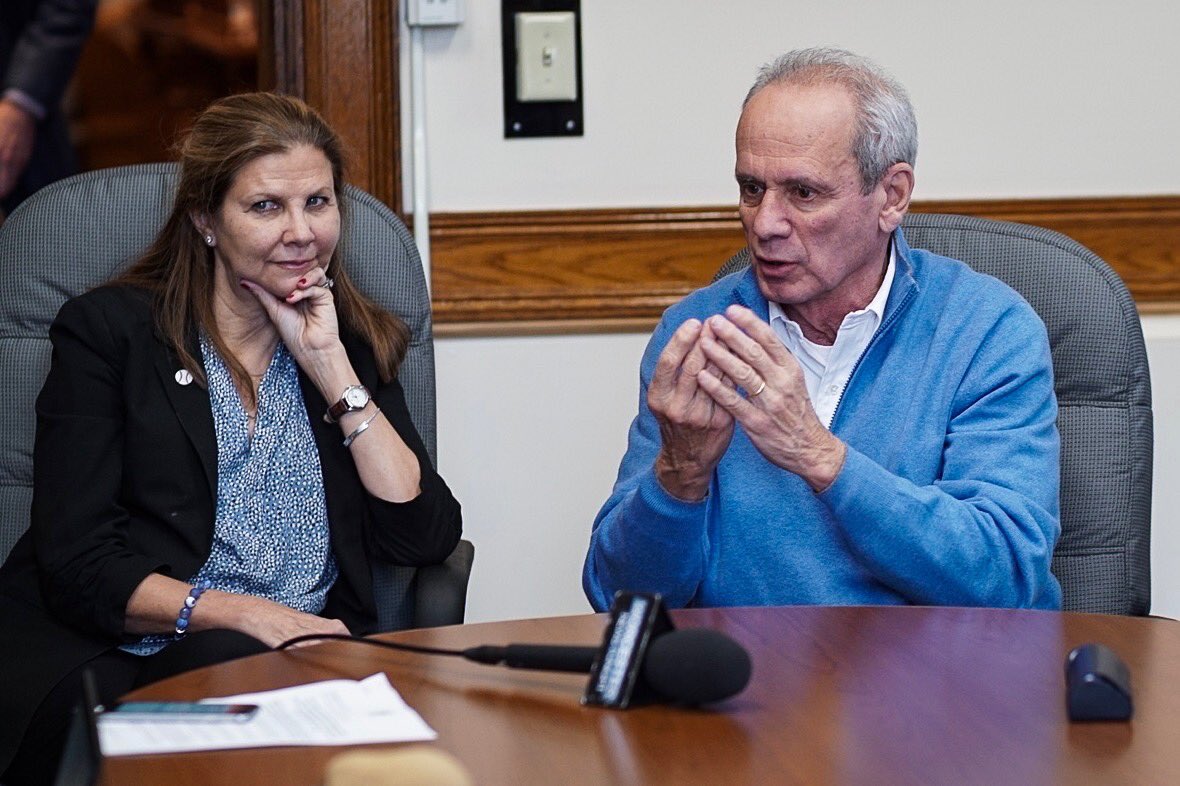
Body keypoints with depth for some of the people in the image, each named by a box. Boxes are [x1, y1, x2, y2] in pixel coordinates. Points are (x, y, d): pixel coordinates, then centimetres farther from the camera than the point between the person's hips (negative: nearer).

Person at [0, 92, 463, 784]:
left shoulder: (359, 343, 17)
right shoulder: (109, 331, 5)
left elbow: (426, 538, 3)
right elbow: (77, 566, -4)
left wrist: (331, 366, 0)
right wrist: (242, 614, -17)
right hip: (117, 658, -4)